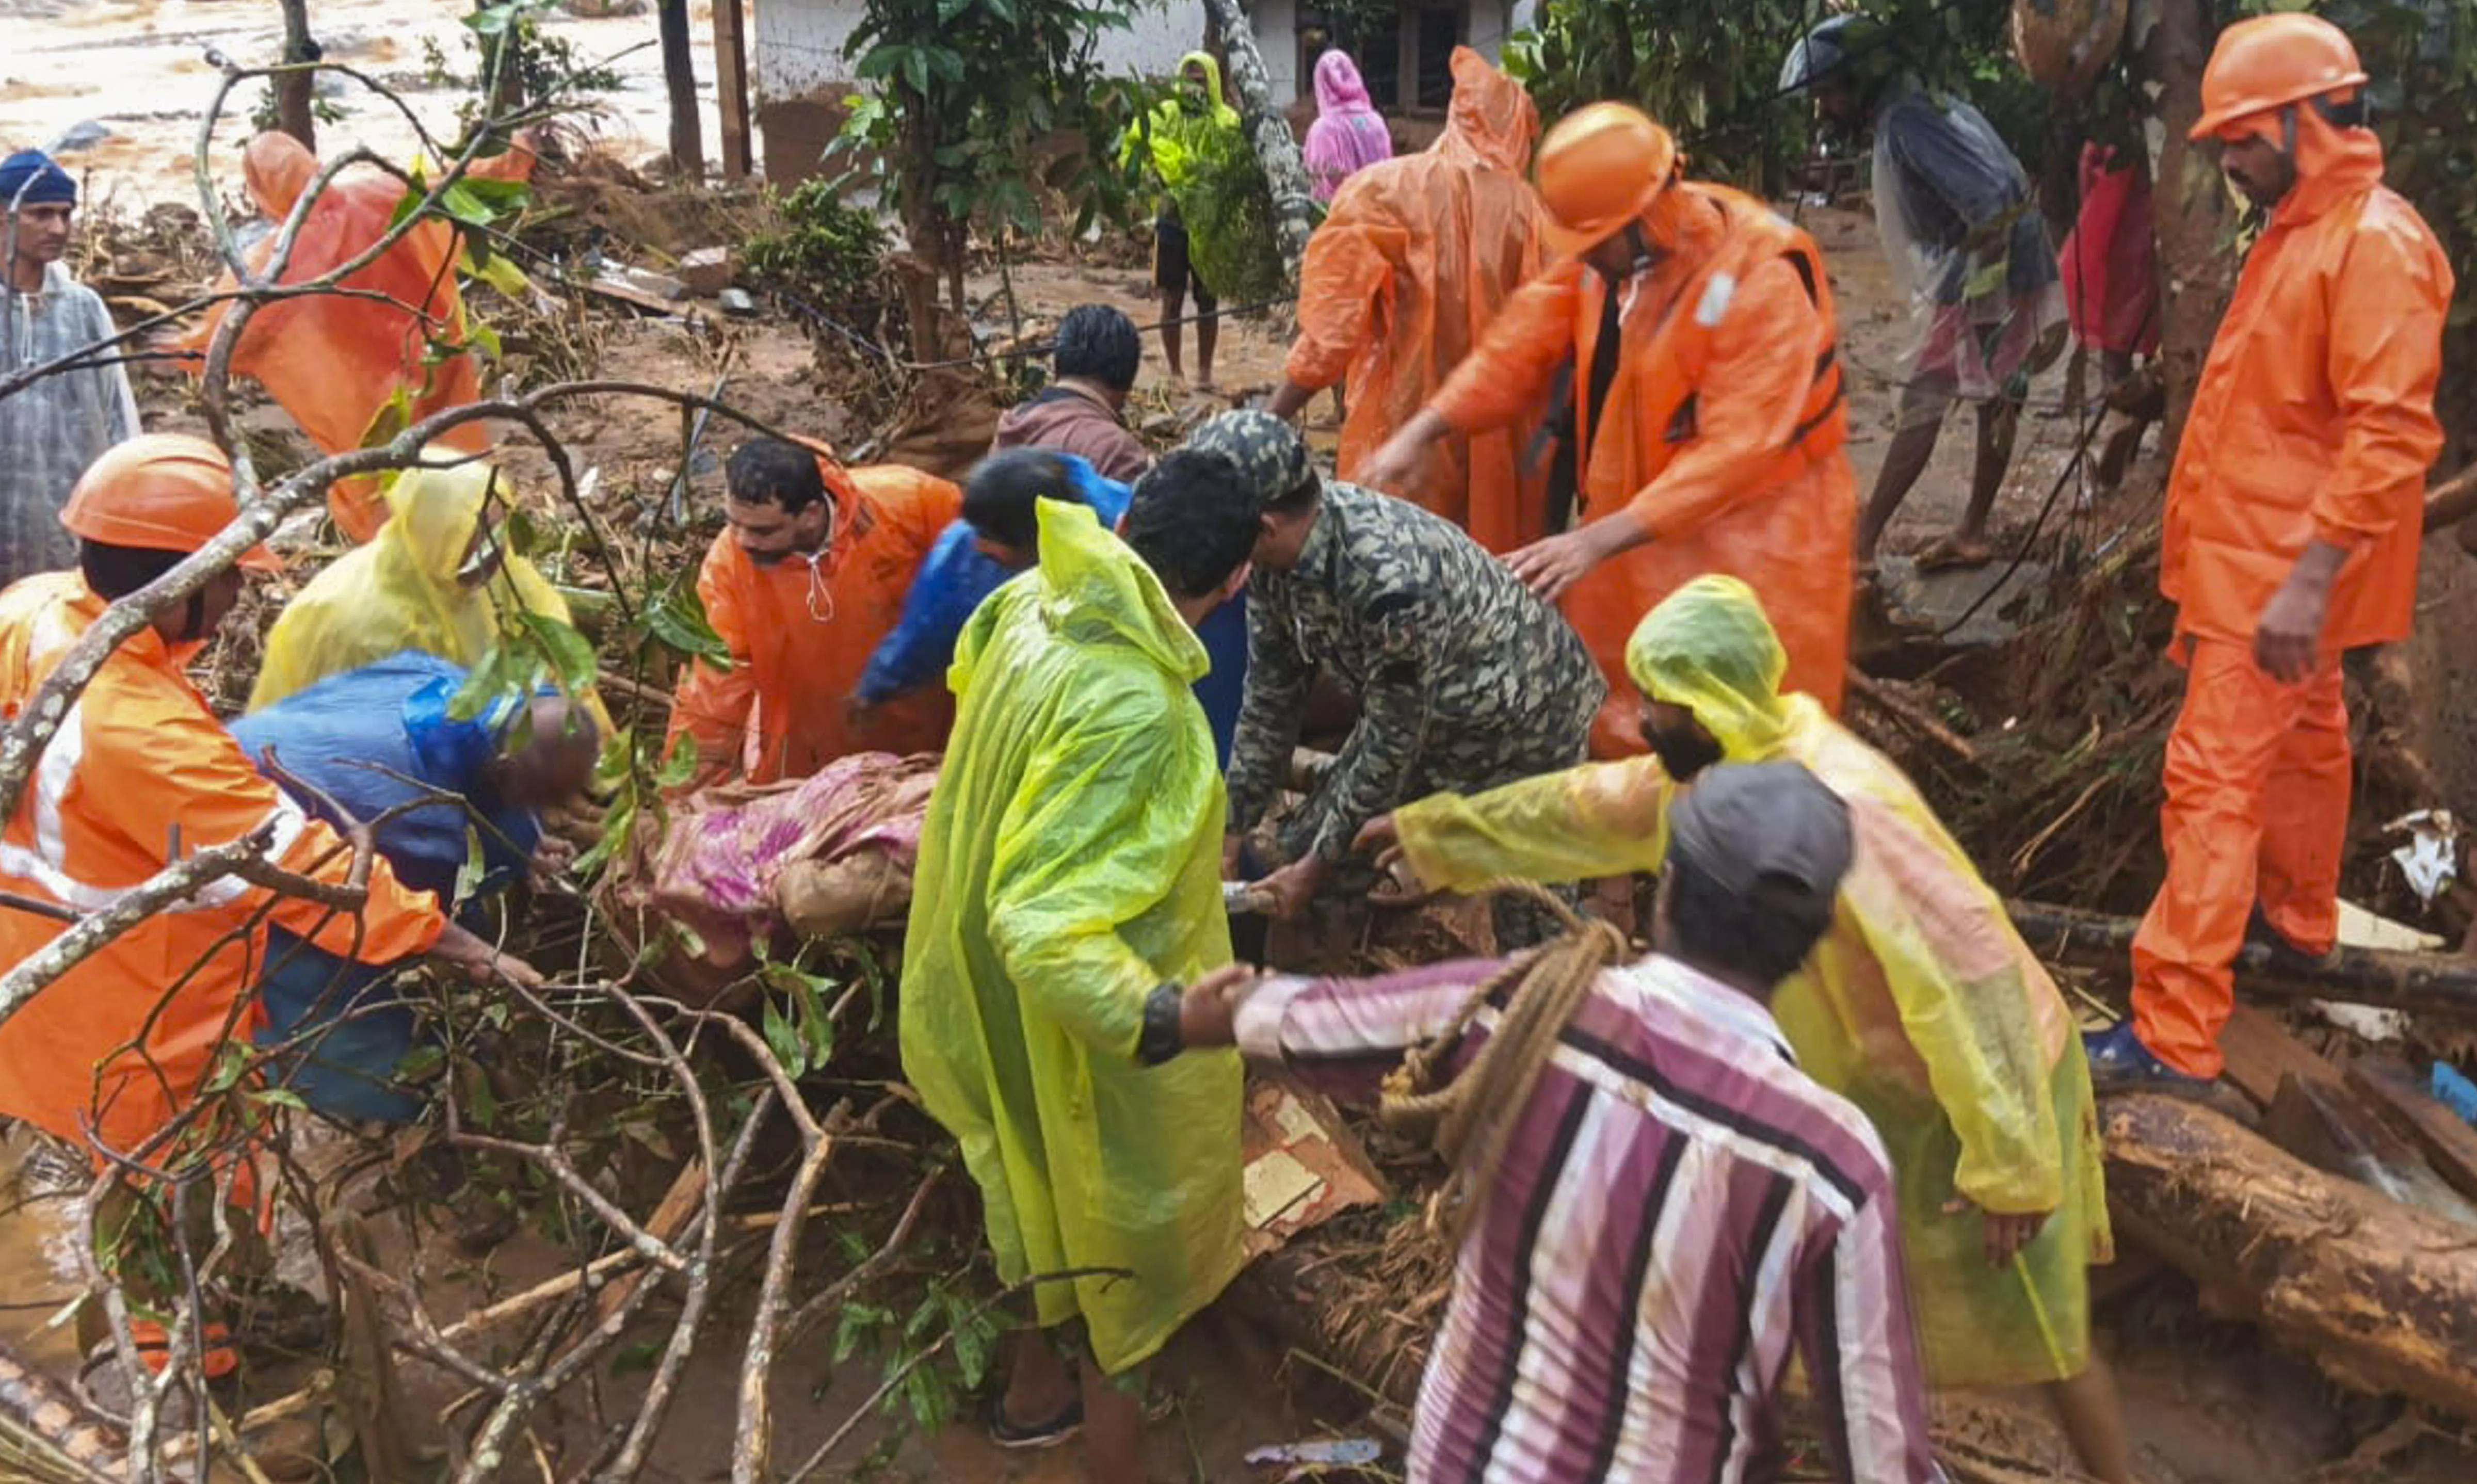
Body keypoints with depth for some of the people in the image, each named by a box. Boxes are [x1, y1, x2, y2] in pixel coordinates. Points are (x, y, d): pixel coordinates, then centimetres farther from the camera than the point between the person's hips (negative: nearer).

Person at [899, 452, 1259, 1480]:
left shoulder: (1033, 606, -10)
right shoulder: (1134, 709, -36)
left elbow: (969, 674, 16)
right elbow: (1044, 924, -39)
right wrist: (1157, 1017, -52)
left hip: (1014, 1007, 9)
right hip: (1084, 1036, -9)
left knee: (1058, 1198, 31)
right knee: (1125, 1243, 15)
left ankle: (1036, 1392, 56)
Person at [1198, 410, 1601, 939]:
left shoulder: (1391, 579, -39)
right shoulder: (1275, 555, -17)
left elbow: (1392, 744, -28)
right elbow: (1271, 702, -5)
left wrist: (1317, 867, -17)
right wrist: (1229, 835, -2)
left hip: (1525, 724, -7)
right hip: (1406, 719, 7)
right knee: (1299, 850, 8)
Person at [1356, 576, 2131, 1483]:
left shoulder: (1841, 806, -35)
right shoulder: (1707, 770, -7)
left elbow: (1967, 969, -34)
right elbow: (1586, 809, 11)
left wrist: (2009, 1161, -30)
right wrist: (1434, 829, 20)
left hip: (1974, 1083, -8)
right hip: (1864, 1069, 8)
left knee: (2027, 1329, 6)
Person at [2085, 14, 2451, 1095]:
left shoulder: (2375, 243, -19)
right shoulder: (2300, 227, 12)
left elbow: (2390, 433, -26)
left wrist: (2309, 577, -29)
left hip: (2283, 570, -10)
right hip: (2254, 555, 10)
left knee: (2214, 779, -12)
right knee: (2298, 743, 24)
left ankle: (2172, 1036, -11)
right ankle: (2298, 920, 43)